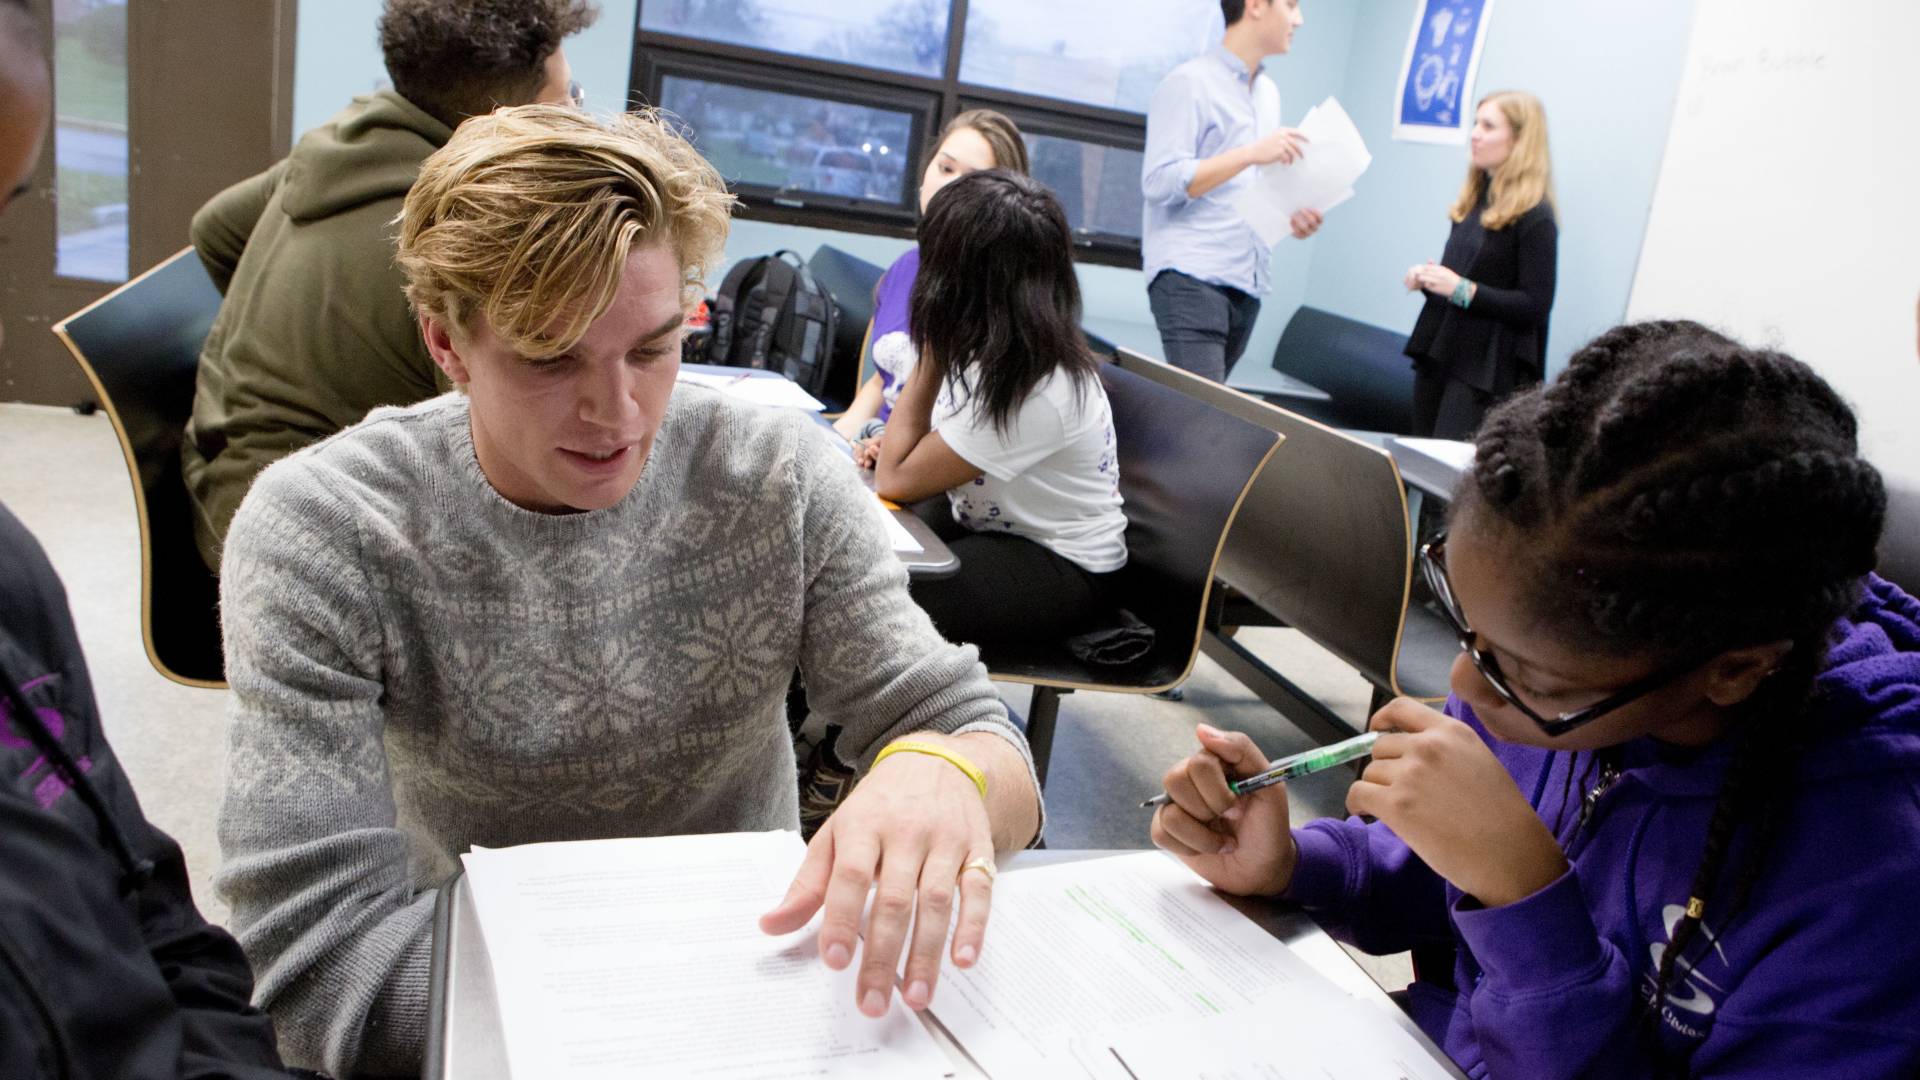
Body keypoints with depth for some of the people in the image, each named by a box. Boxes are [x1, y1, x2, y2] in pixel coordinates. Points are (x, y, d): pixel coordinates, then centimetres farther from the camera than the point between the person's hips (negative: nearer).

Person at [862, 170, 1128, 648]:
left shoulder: (1033, 391, -31)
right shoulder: (1001, 345, -5)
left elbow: (895, 481, -23)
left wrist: (929, 354, -22)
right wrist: (897, 446, -4)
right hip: (988, 522, 9)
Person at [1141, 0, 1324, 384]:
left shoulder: (1268, 93, 20)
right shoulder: (1188, 83, -5)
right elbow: (1159, 182, -14)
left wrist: (1290, 216, 6)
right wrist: (1251, 154, -18)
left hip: (1246, 282, 8)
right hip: (1191, 278, -7)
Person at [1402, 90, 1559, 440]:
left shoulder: (1535, 217, -11)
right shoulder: (1474, 198, 12)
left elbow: (1535, 307, -15)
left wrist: (1462, 289, -22)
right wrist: (1427, 279, 0)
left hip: (1486, 369, -8)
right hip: (1439, 352, 8)